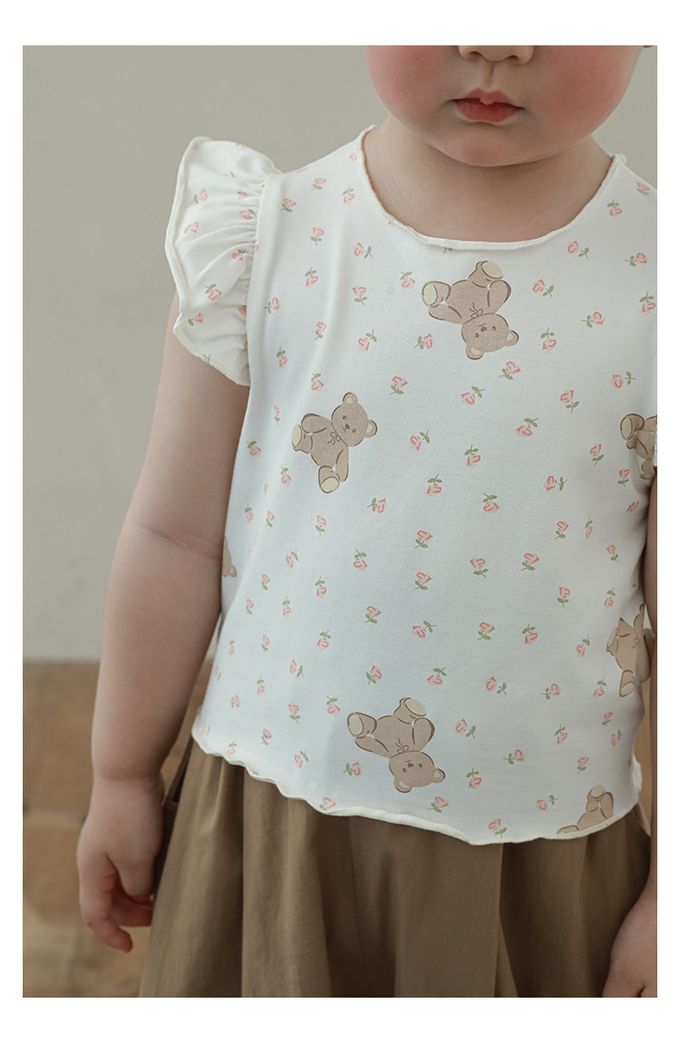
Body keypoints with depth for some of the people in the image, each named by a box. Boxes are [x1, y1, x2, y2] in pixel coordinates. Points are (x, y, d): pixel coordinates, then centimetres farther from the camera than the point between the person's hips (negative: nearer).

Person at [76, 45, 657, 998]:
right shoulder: (268, 238, -8)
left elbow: (670, 616, -6)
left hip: (538, 849, 0)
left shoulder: (651, 280, -11)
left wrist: (667, 892, -1)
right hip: (272, 818, 1)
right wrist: (122, 776, 7)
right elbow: (177, 537, -1)